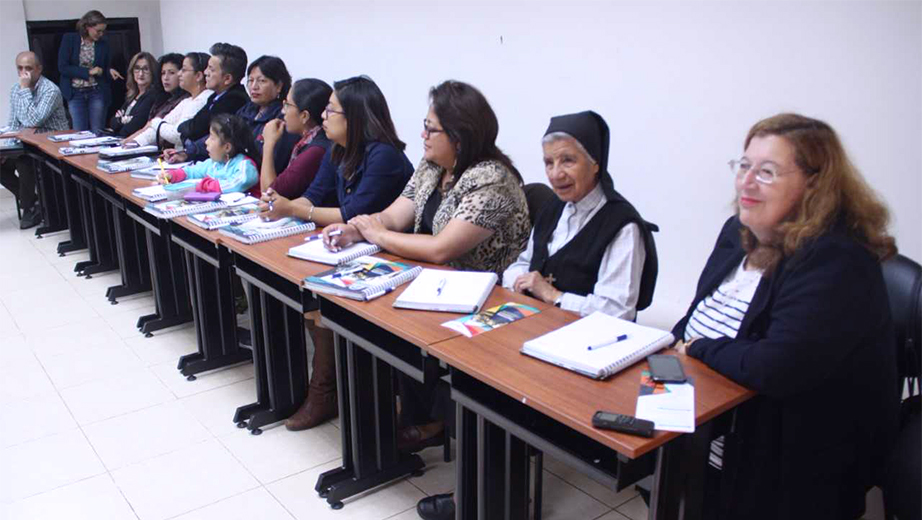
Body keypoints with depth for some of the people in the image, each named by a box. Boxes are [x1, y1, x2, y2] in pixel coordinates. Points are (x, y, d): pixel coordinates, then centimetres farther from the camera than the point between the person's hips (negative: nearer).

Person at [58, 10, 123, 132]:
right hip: (75, 93, -1)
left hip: (97, 93, 1)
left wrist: (109, 71, -11)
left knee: (98, 132, 0)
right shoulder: (69, 39, -3)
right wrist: (88, 72, -14)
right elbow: (62, 67, -7)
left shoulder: (103, 44, 3)